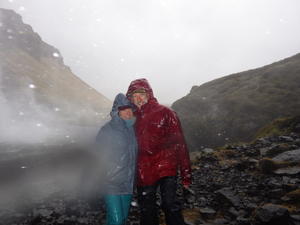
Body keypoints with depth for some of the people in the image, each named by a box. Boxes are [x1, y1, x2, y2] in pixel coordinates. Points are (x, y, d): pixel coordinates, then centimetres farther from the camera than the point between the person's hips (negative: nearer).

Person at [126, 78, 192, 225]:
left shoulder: (165, 113, -7)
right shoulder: (135, 118, 7)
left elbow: (179, 143, -10)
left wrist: (185, 173, -12)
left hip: (166, 169, -5)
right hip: (144, 173, 5)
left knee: (170, 206, -7)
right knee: (147, 210, 17)